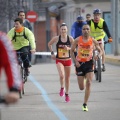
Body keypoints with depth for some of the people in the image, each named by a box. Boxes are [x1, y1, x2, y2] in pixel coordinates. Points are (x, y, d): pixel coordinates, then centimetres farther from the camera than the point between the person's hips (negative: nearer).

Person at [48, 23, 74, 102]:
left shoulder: (70, 38, -7)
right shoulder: (56, 38, -8)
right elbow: (49, 44, 9)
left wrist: (69, 48, -16)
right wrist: (52, 53, 1)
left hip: (68, 60, 2)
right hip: (59, 60, -1)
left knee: (67, 78, 12)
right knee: (61, 75, -24)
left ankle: (67, 94, 29)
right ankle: (62, 88, 5)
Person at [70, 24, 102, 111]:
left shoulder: (93, 41, -3)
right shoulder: (77, 40, -4)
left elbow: (100, 50, 7)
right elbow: (72, 51, 3)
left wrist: (98, 56, -17)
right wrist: (75, 61, -9)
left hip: (89, 63, 0)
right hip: (80, 63, 0)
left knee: (88, 83, -16)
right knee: (81, 88, 4)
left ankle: (85, 104, -9)